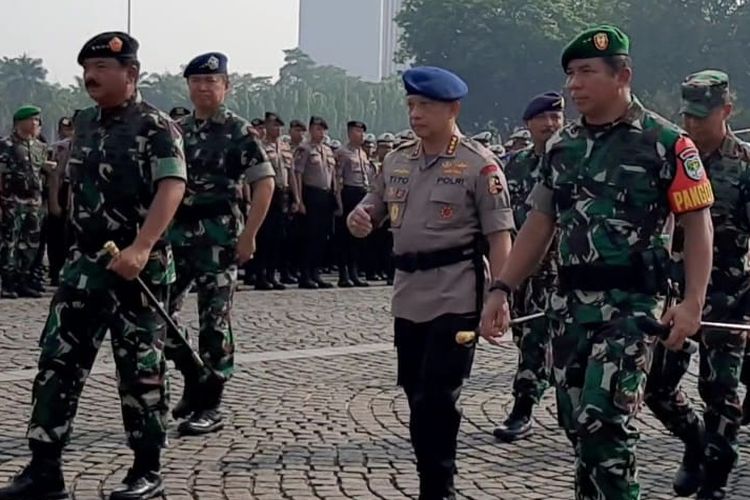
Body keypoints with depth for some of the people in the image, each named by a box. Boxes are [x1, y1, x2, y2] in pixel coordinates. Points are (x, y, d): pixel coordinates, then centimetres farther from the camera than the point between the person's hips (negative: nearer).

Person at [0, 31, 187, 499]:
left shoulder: (156, 126, -10)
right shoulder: (85, 123, 12)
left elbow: (172, 187, -23)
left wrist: (140, 248, -34)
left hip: (137, 265, -7)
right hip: (84, 262, 7)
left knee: (140, 368, 2)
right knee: (58, 361, 2)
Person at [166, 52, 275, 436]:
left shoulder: (237, 131, -5)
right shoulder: (178, 130, 12)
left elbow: (265, 183, -9)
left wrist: (248, 235, -14)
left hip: (218, 233, -6)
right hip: (177, 232, 6)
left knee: (214, 321, -1)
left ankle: (210, 406, 7)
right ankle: (195, 379, 24)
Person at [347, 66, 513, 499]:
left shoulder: (478, 165, -7)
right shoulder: (397, 160, 11)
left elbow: (500, 237, -10)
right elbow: (371, 211, 19)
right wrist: (359, 219, -6)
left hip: (456, 298, -7)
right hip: (408, 296, 7)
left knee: (437, 399, -8)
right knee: (417, 397, 13)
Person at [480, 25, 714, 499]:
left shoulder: (665, 142, -6)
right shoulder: (562, 146, 11)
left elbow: (697, 222, -7)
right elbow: (540, 222, 15)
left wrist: (693, 302, -16)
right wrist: (502, 290, 8)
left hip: (630, 302, -6)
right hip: (570, 301, 6)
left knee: (604, 420, -13)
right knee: (575, 419, 10)